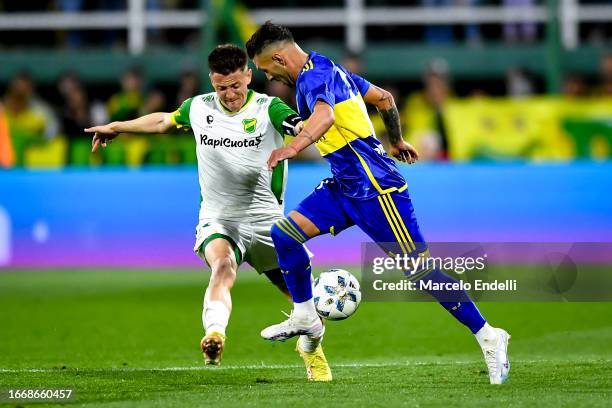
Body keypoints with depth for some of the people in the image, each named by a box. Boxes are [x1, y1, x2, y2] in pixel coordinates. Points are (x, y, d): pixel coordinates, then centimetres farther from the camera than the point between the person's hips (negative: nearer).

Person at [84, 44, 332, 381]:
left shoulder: (268, 109, -11)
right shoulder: (198, 108, 1)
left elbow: (307, 129, -31)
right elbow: (164, 120, 23)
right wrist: (117, 128, 30)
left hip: (266, 220, 0)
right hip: (218, 220, 0)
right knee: (223, 266, -33)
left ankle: (312, 350, 38)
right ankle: (214, 335, -57)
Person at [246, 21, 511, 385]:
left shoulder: (313, 76, -16)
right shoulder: (332, 70, 14)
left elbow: (325, 115, -38)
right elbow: (384, 98, 24)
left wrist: (292, 149, -54)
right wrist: (397, 142, 38)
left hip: (375, 188, -10)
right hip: (345, 187, 10)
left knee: (419, 269, -7)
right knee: (284, 232, 1)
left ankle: (489, 337, 0)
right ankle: (306, 319, 14)